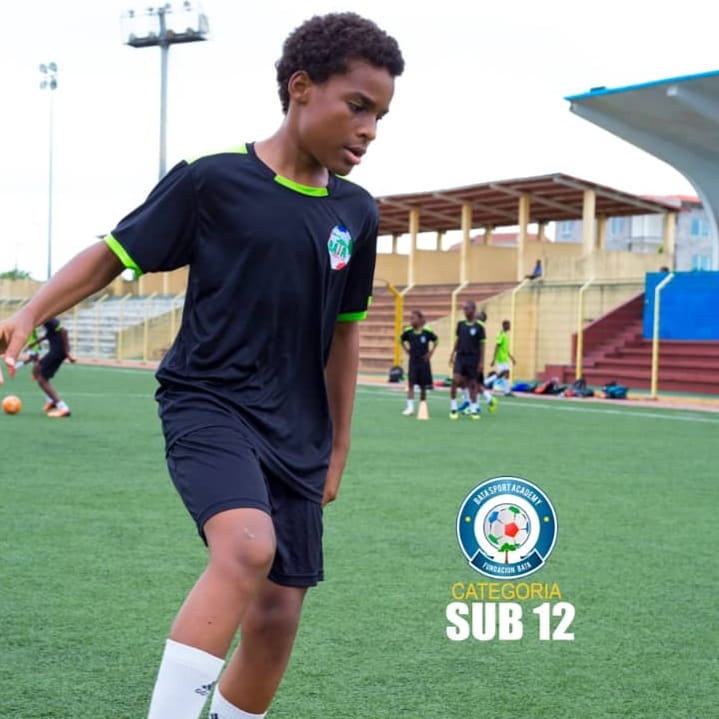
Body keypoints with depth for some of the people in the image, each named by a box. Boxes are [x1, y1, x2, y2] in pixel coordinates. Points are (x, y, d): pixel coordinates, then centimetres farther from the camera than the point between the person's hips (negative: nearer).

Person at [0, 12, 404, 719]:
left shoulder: (356, 214, 6)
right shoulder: (211, 181, -8)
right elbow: (113, 253, -1)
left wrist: (337, 449, 18)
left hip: (294, 433, 5)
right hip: (206, 403, -5)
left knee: (277, 618, 3)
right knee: (248, 546, -32)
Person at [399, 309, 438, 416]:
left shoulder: (427, 331, -11)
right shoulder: (408, 331, -5)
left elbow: (436, 340, 5)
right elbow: (401, 340, 14)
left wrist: (430, 352, 0)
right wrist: (407, 350, 7)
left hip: (424, 361, -1)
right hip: (413, 362, 1)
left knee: (423, 387, 7)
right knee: (410, 384, -10)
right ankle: (410, 407, -11)